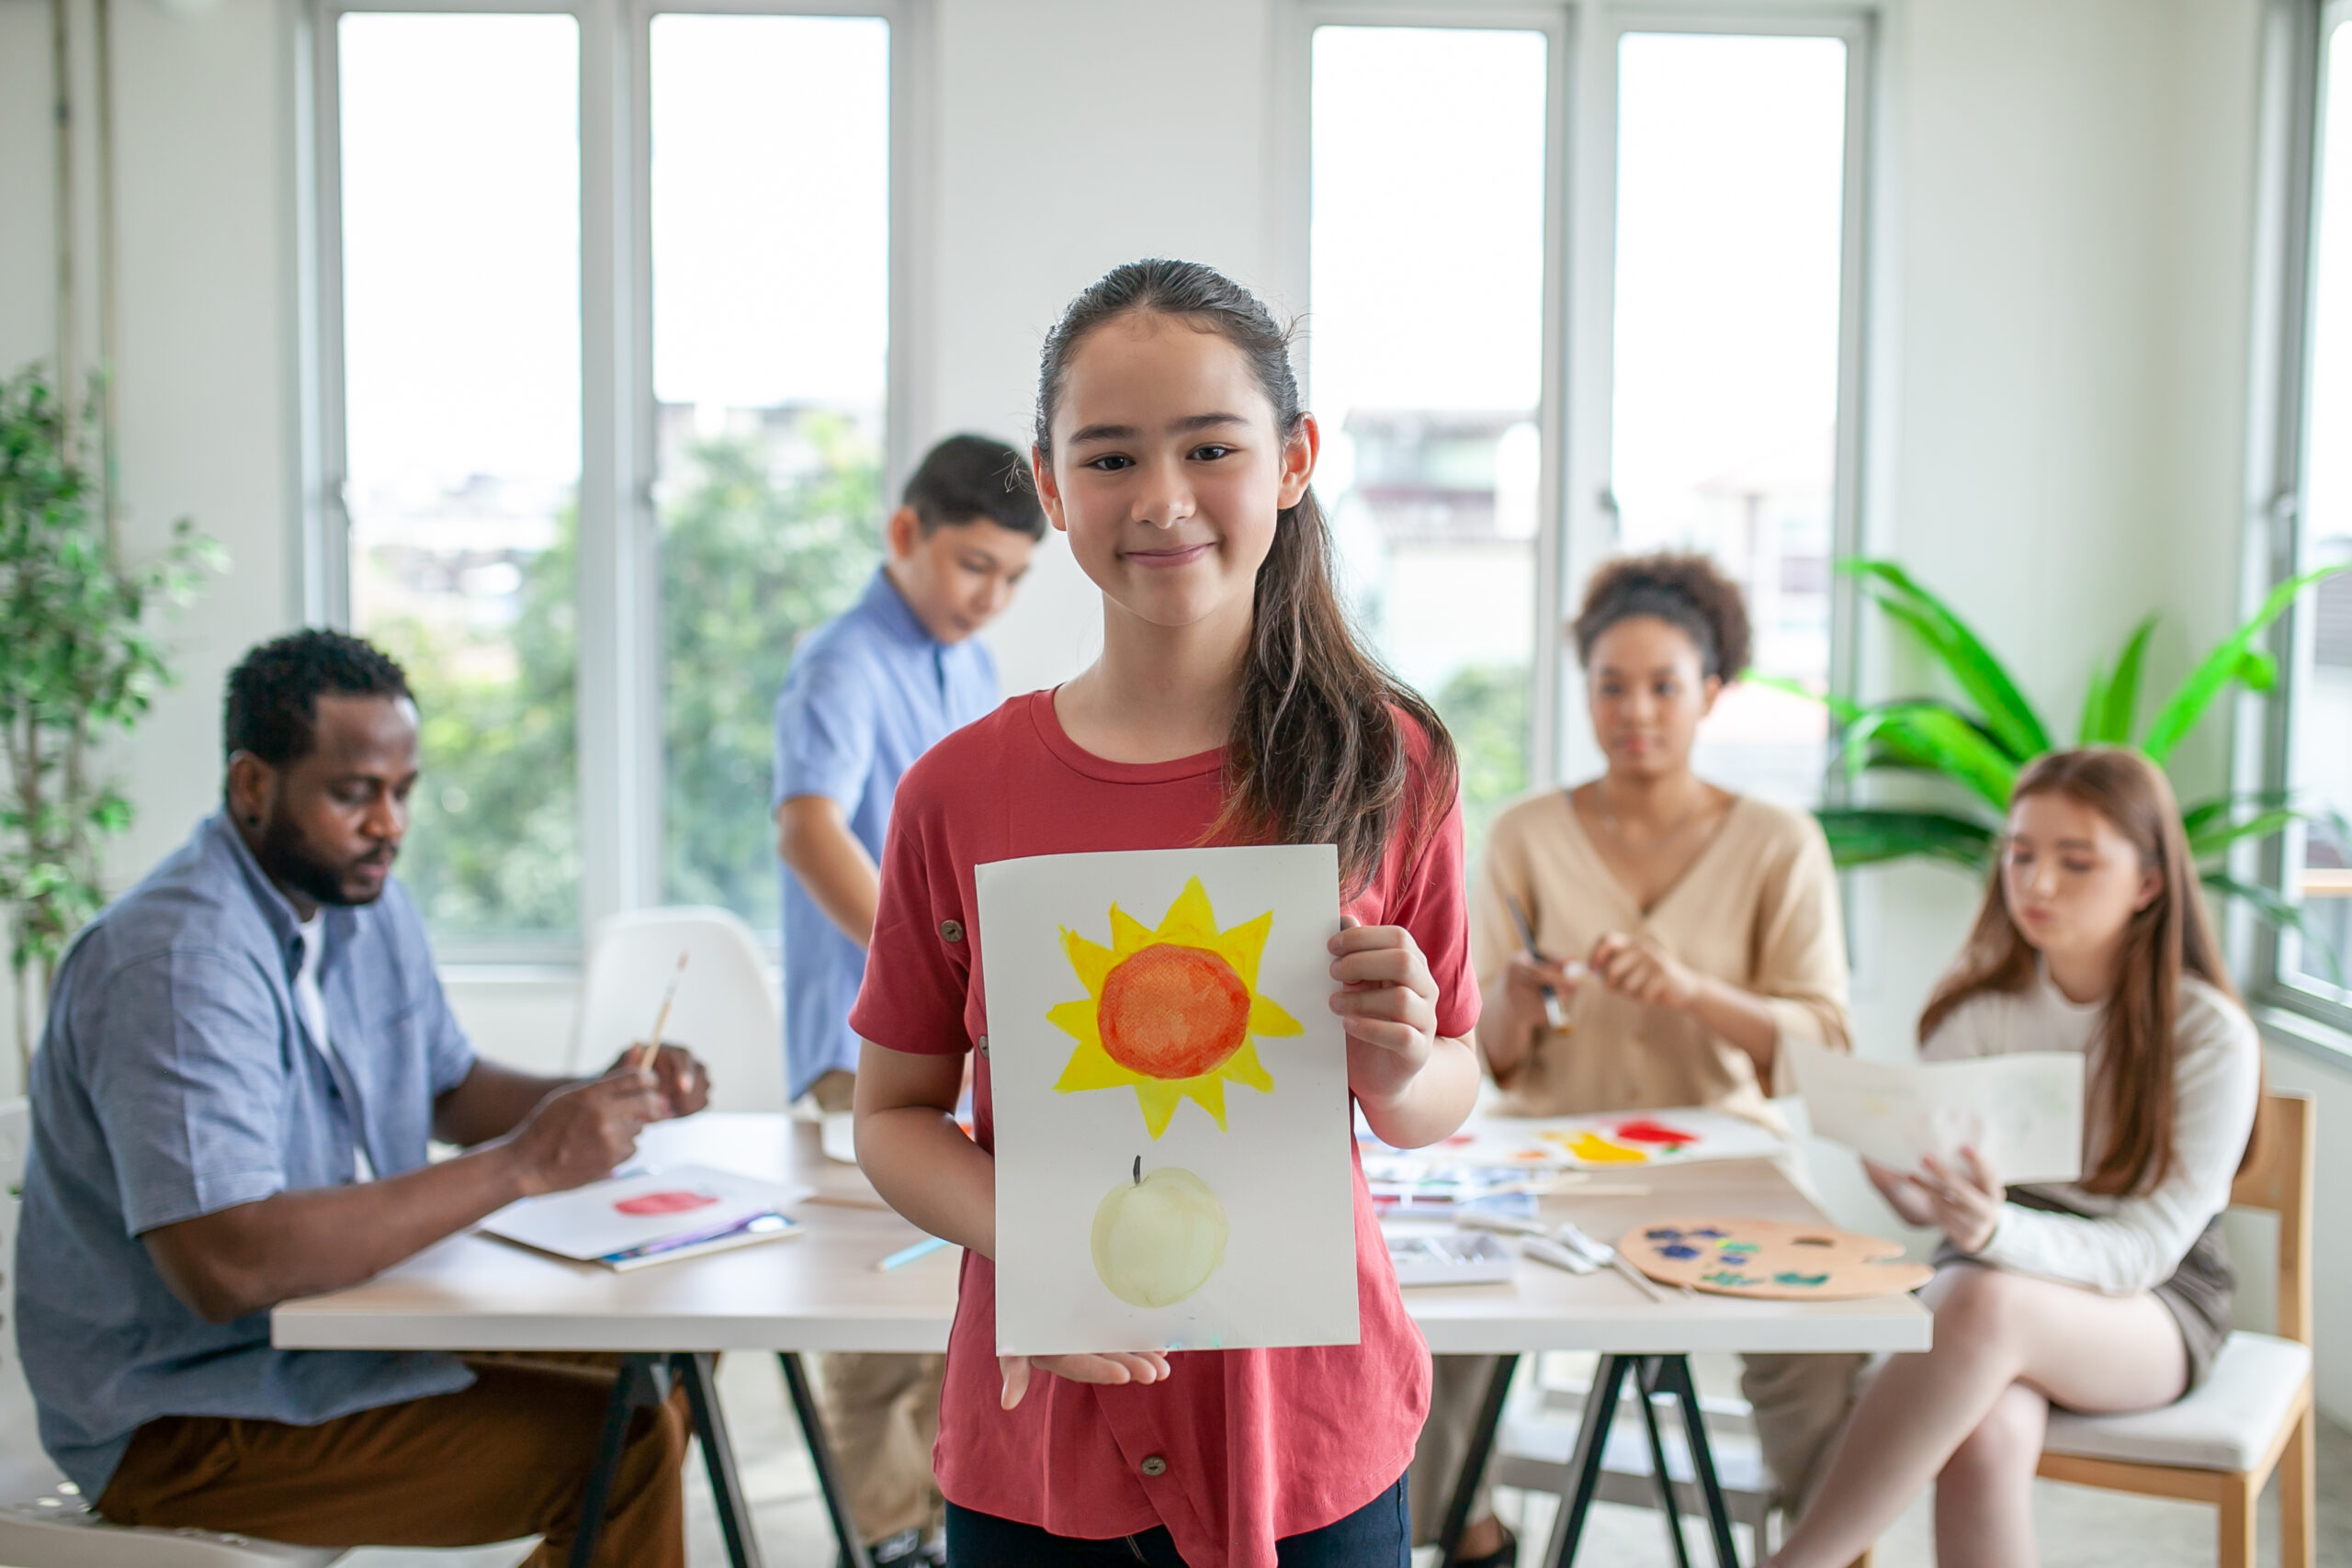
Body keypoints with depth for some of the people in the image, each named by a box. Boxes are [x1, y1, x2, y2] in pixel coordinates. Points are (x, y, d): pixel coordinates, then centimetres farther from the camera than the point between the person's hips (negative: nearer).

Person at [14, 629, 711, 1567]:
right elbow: (225, 1264, -34)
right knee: (623, 1447, -22)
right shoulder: (176, 961, -25)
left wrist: (605, 1101, -2)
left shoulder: (365, 901, 6)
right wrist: (521, 1165, -32)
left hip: (343, 1308, 9)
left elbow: (449, 1086, 19)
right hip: (183, 1416, -9)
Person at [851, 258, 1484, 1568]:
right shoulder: (962, 792, -7)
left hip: (1309, 1435, 0)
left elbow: (1451, 1094, 3)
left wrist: (1398, 1075, -19)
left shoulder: (1388, 763, -7)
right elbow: (894, 1115, 1)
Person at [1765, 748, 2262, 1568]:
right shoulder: (1976, 1007, -3)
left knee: (1985, 1304, -37)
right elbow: (1931, 1206, -1)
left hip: (2153, 1306, -2)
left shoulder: (2210, 1036, -12)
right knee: (1985, 1443, -35)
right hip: (1999, 1267, 2)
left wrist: (1999, 1230, -37)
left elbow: (2144, 1248, -17)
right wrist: (1909, 1183, -27)